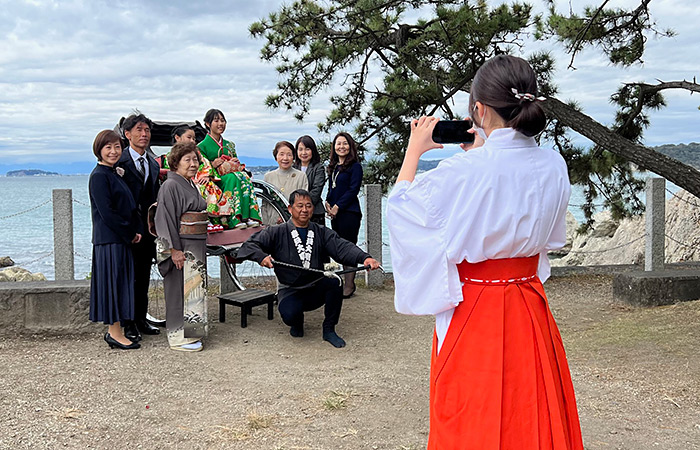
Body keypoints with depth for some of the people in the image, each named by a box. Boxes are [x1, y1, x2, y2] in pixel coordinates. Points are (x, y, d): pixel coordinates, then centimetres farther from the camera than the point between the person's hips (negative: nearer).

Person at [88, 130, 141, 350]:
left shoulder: (114, 173, 16)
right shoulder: (99, 176, -12)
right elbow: (107, 212, -18)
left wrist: (134, 231, 5)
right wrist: (130, 233, -13)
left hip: (121, 238, 9)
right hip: (109, 239, -9)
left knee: (120, 282, 11)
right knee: (113, 282, -4)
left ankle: (114, 329, 18)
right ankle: (115, 333, 2)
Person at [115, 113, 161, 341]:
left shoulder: (153, 164, 14)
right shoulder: (120, 161, -8)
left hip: (148, 228, 7)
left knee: (143, 276, 13)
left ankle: (141, 319, 24)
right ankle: (128, 323, 6)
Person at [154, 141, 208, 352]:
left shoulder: (192, 185, 16)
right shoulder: (170, 186, -11)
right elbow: (166, 219, -17)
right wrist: (175, 249, -21)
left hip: (197, 246, 9)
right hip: (181, 247, -9)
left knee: (194, 288, 14)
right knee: (179, 289, -3)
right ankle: (178, 337, 5)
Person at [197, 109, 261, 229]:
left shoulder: (229, 145, 23)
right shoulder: (202, 146, 5)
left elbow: (237, 165, 25)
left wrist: (236, 163, 3)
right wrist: (213, 165, -14)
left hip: (232, 175, 5)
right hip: (214, 181, -4)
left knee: (244, 176, -29)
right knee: (233, 177, -36)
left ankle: (250, 216, -39)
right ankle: (235, 220, -44)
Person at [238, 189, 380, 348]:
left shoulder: (322, 233, 7)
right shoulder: (277, 233, 2)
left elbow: (343, 247, -9)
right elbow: (249, 245, -5)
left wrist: (364, 258, -29)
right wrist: (262, 256, -28)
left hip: (317, 290, 2)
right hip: (290, 292, -2)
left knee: (334, 282, -29)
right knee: (289, 315, -32)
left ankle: (329, 329, -7)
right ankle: (297, 323, 10)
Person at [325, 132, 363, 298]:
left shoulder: (355, 166, -5)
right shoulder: (333, 166, 17)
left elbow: (353, 190, -12)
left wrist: (337, 206, -14)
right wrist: (328, 203, 1)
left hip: (349, 212, -7)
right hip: (335, 214, 7)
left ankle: (349, 285, 0)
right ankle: (341, 283, 14)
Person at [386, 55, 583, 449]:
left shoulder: (465, 171, -22)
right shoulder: (553, 165, -4)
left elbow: (401, 205, -6)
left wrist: (414, 151, 6)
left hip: (474, 311, -5)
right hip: (530, 309, 6)